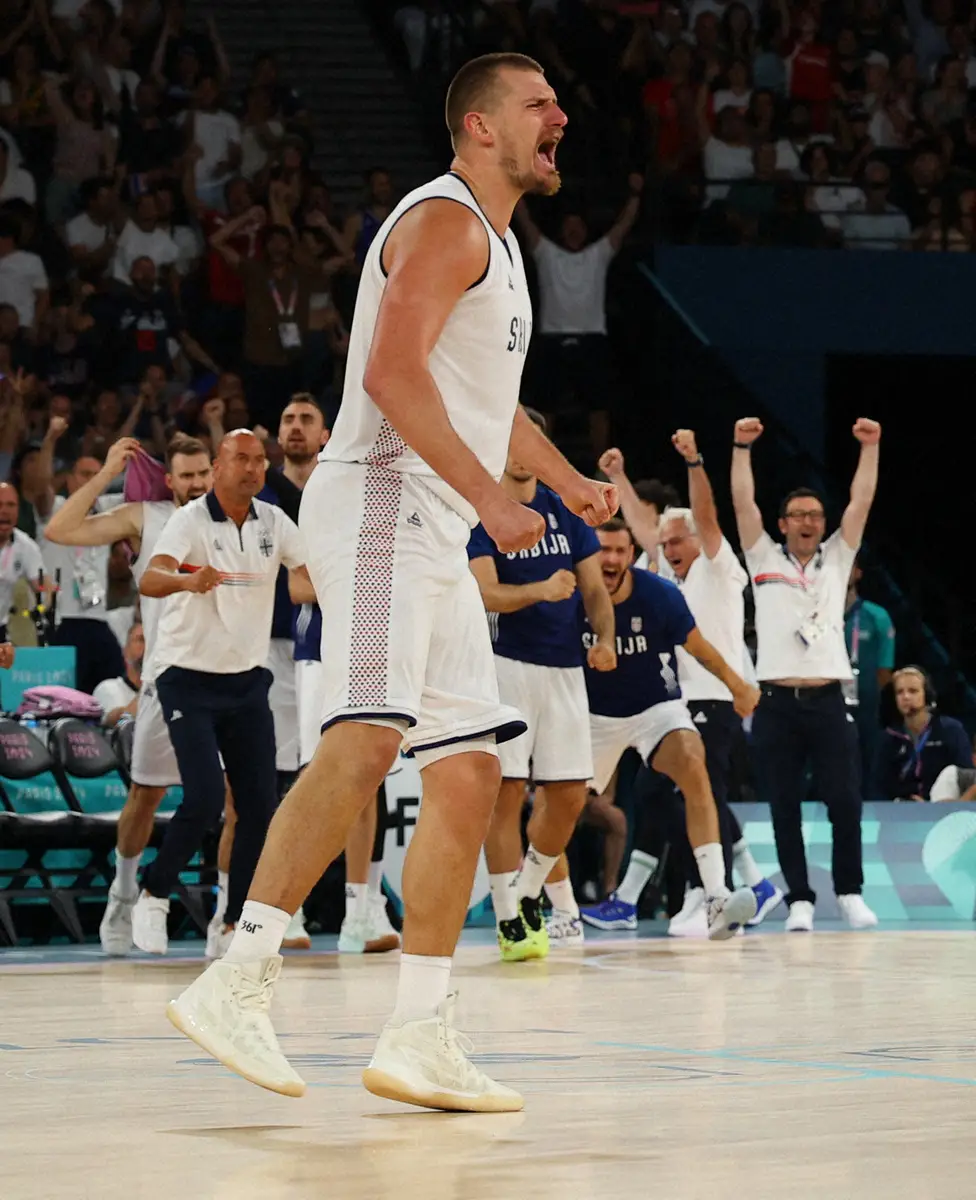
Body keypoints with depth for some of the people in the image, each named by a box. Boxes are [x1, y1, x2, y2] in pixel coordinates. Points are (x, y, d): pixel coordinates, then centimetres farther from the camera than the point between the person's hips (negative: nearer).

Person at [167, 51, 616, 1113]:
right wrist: (491, 495, -25)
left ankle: (418, 1038, 7)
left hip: (433, 540, 10)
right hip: (383, 502, -10)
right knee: (366, 738, -25)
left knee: (468, 775, 6)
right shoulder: (445, 220, -6)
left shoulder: (494, 240, 26)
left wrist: (568, 482, 47)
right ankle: (236, 980, -31)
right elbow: (394, 370, -21)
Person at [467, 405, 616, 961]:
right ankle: (509, 920, -5)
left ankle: (530, 895, 27)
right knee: (508, 789, -8)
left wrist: (605, 636, -6)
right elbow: (486, 593, -15)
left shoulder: (566, 509, 11)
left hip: (564, 666, 5)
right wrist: (541, 590, -32)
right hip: (506, 661, -5)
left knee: (569, 796, 6)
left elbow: (594, 587, 12)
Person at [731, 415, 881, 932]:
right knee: (784, 807, 0)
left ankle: (849, 892, 8)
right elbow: (743, 501, 3)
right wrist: (742, 447, -5)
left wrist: (870, 448, -1)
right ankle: (799, 899, 6)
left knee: (845, 802, -4)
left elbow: (861, 501, 7)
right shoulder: (764, 559, 11)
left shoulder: (836, 559, 14)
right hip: (776, 701, -1)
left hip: (828, 700, 1)